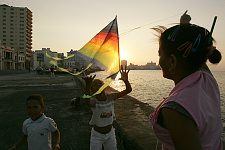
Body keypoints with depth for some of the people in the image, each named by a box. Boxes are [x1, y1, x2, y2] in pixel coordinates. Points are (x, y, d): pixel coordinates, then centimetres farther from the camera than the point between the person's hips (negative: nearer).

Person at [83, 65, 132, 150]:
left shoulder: (111, 97, -13)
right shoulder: (93, 101, -23)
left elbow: (128, 90, -18)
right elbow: (87, 101, -49)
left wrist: (125, 80, -39)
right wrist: (88, 85, -66)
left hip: (110, 133, 4)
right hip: (97, 135, -3)